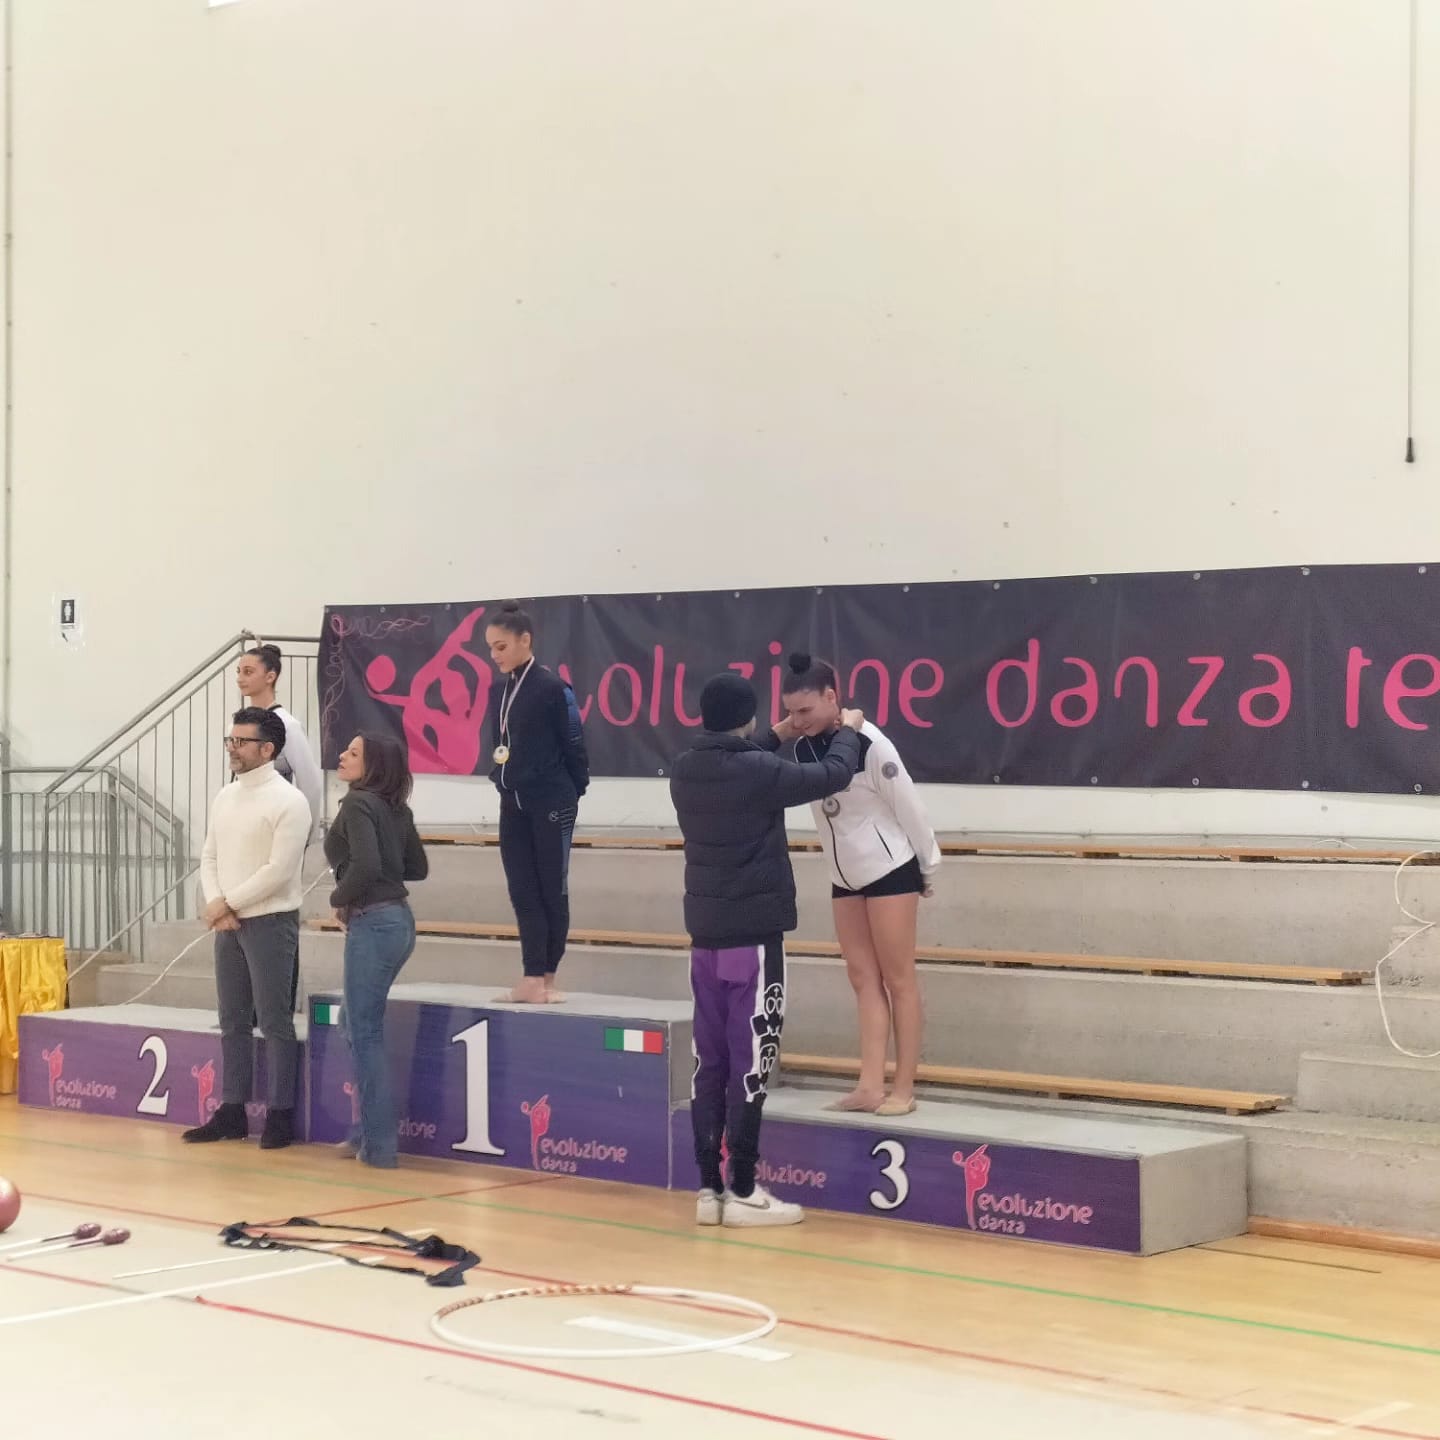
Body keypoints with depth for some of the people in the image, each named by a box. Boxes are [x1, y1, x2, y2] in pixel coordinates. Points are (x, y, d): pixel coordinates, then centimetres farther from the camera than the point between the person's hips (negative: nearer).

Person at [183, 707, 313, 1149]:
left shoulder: (288, 801, -11)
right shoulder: (225, 798, 12)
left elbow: (279, 870, -17)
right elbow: (209, 858, 12)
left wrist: (227, 904, -13)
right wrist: (215, 906, -6)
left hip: (270, 924, -7)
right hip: (228, 925, 7)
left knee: (274, 1021, -3)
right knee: (233, 1021, 11)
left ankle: (280, 1114, 3)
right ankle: (232, 1112, 16)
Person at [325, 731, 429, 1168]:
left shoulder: (357, 804, -13)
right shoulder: (396, 809, 11)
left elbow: (365, 864, -26)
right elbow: (417, 867, 19)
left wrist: (340, 898, -9)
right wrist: (386, 873, 11)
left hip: (373, 923, -9)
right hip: (398, 917, 9)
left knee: (366, 1031, -2)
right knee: (355, 1021, 20)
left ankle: (378, 1145, 2)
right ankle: (369, 1128, 24)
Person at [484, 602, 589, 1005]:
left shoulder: (552, 688, -11)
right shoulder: (499, 690, 8)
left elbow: (573, 745, -6)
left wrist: (574, 793, 1)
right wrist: (501, 774, 4)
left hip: (551, 804, -6)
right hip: (513, 805, 6)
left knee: (551, 890, 4)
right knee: (522, 892, 4)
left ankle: (547, 977, 12)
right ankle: (532, 980, 6)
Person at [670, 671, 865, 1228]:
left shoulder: (685, 772, 5)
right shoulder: (758, 771, -15)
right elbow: (832, 776, -5)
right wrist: (849, 731, 13)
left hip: (706, 935, 7)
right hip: (754, 935, -7)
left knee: (711, 1060, 8)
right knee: (750, 1061, -3)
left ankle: (709, 1187, 10)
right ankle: (742, 1191, -2)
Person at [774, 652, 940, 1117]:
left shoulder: (869, 745, -21)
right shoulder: (803, 748, -1)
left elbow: (909, 807, -14)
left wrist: (929, 870, -7)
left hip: (890, 871, -7)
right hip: (845, 878, 7)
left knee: (898, 979, -1)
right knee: (863, 979, 5)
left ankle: (904, 1089, 3)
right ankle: (871, 1086, 6)